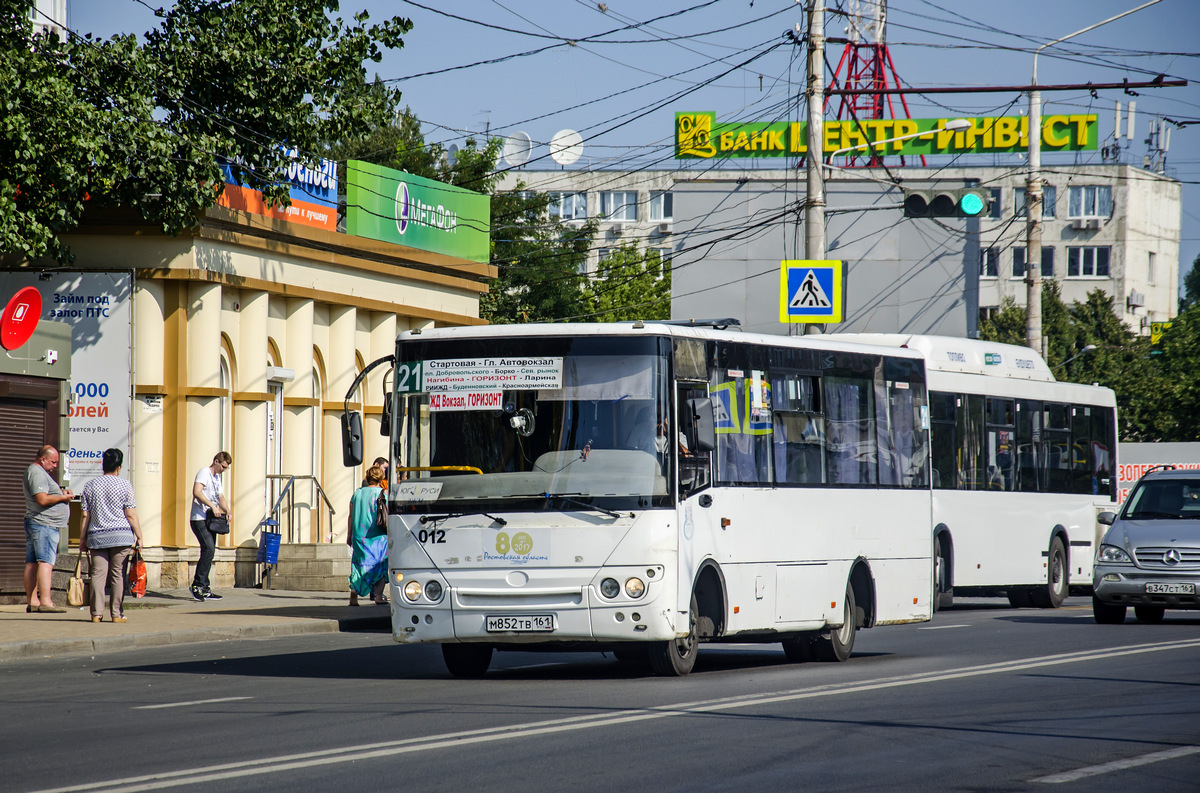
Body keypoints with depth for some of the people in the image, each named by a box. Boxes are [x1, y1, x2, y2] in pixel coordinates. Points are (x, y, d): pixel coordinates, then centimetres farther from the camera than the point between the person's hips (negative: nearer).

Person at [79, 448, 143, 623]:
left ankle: (96, 613, -3)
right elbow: (131, 515, -4)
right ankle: (117, 613, 1)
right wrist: (139, 537, 1)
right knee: (118, 575, 1)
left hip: (97, 537, 2)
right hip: (121, 536, -2)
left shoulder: (90, 486, 7)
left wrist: (82, 537, 12)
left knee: (98, 574, 2)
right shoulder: (125, 486, -1)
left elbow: (85, 515, 6)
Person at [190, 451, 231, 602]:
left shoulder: (218, 479, 22)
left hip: (211, 520, 9)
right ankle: (197, 584, -15)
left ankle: (204, 589, 8)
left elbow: (221, 497, 21)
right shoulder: (204, 473, -6)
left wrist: (227, 511, 1)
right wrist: (212, 506, -24)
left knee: (209, 553, 6)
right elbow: (197, 492, -20)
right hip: (199, 519, -9)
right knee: (209, 550, -19)